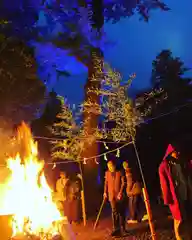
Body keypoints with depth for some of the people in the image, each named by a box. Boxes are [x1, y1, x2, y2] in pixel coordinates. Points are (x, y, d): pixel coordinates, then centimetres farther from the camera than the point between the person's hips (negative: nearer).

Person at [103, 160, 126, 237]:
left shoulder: (120, 173, -1)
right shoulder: (107, 173, 8)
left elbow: (123, 183, -4)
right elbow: (106, 183, 12)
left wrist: (120, 192, -13)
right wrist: (105, 192, 4)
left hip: (119, 194, -1)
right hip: (111, 195, 1)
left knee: (121, 211, 7)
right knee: (114, 211, -3)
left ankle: (122, 228, 21)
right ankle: (116, 229, 1)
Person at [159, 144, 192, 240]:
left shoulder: (182, 163, 17)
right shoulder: (164, 166, 0)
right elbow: (164, 183, -6)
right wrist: (168, 198, -12)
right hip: (176, 196, -5)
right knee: (179, 220, -1)